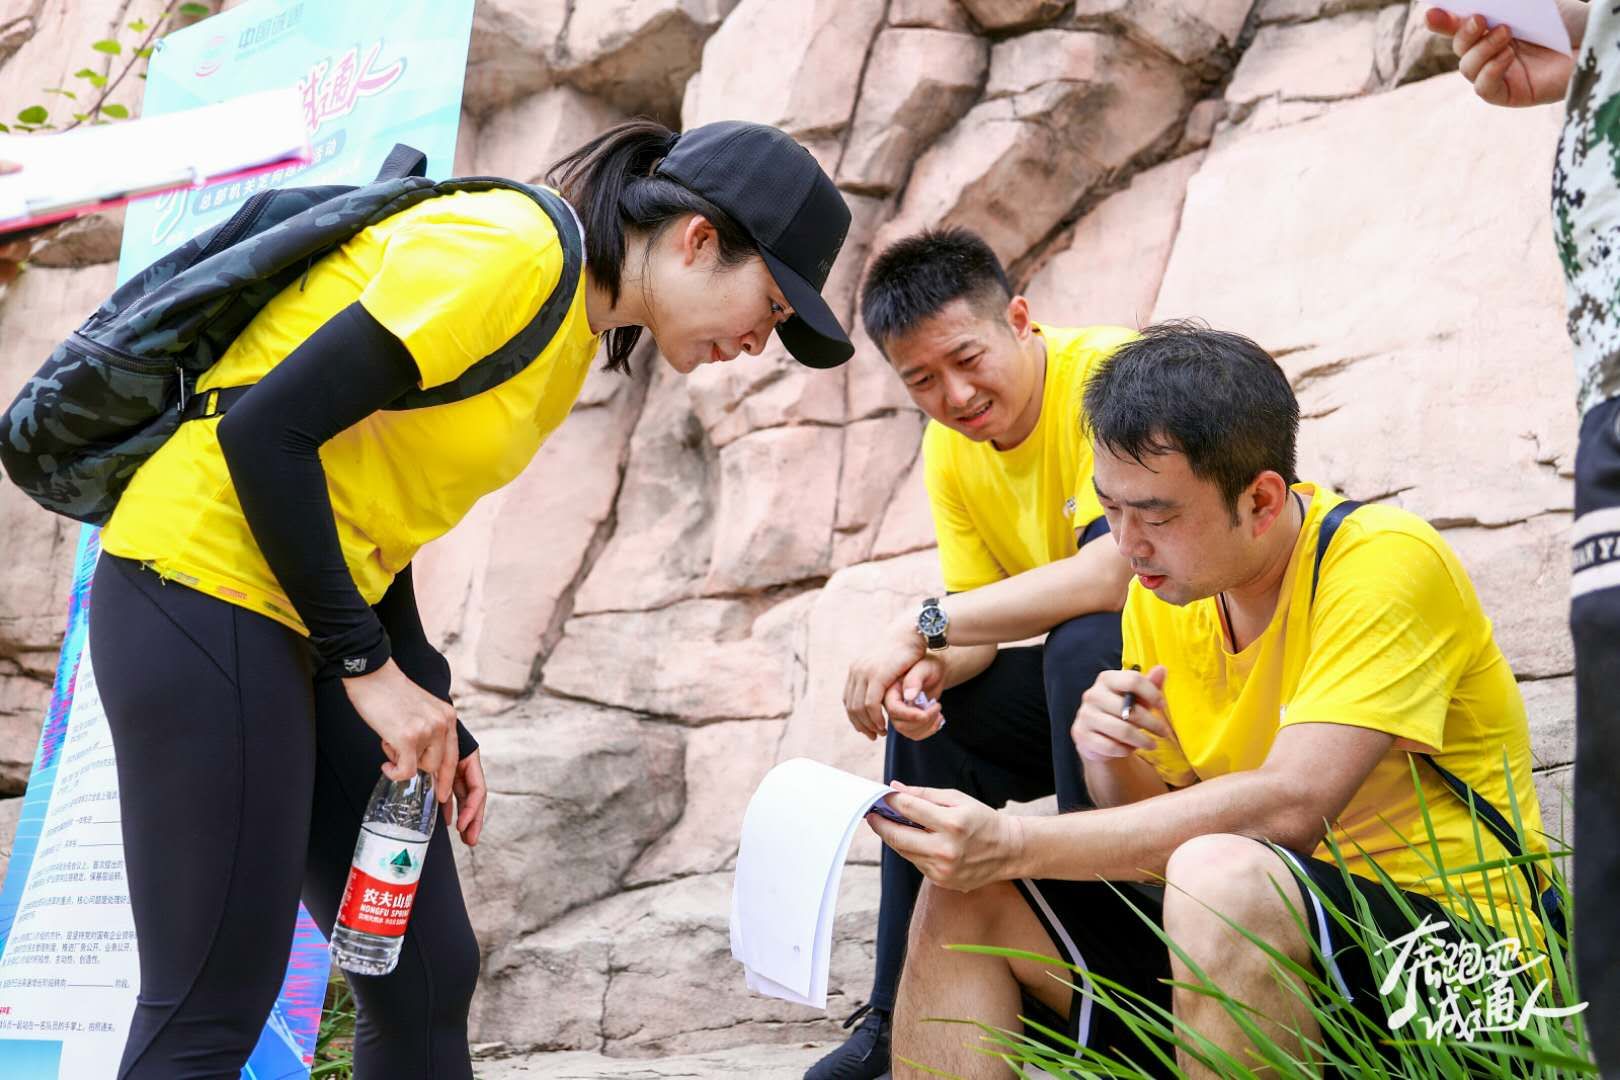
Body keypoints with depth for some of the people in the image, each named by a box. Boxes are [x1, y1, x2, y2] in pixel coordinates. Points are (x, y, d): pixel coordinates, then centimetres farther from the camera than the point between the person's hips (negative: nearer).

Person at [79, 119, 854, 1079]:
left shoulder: (573, 335, 13)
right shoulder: (510, 248, -17)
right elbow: (266, 429, -21)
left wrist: (430, 717, 6)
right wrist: (370, 668, -16)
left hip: (315, 607, 10)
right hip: (203, 587, -9)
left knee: (428, 979, 8)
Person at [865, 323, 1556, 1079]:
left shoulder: (1384, 562, -16)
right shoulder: (1162, 594, 6)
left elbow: (1286, 809, -27)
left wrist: (1014, 844, -28)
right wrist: (1113, 765, -13)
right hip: (1255, 938, 7)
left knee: (1220, 876, -36)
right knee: (964, 896, -8)